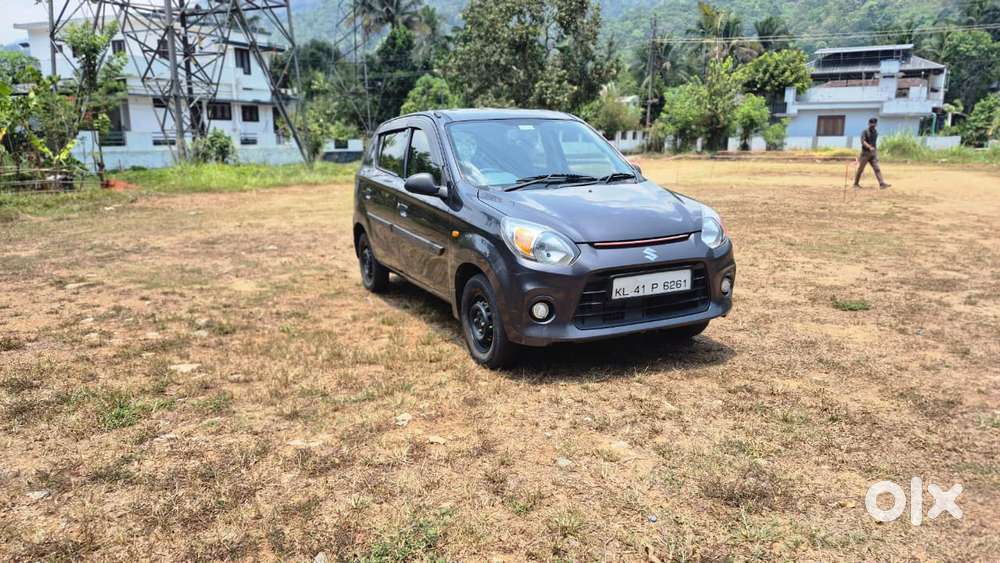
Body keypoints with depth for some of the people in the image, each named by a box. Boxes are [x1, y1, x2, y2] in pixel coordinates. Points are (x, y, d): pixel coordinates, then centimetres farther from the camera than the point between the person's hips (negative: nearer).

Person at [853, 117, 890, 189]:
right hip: (865, 153, -5)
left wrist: (876, 152, 21)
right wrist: (869, 147, -38)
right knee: (860, 169, 4)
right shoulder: (864, 132, -7)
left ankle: (882, 184, -16)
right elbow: (863, 141, -24)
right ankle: (856, 184, 17)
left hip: (873, 154, 5)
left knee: (877, 168, -7)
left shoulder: (876, 132, 12)